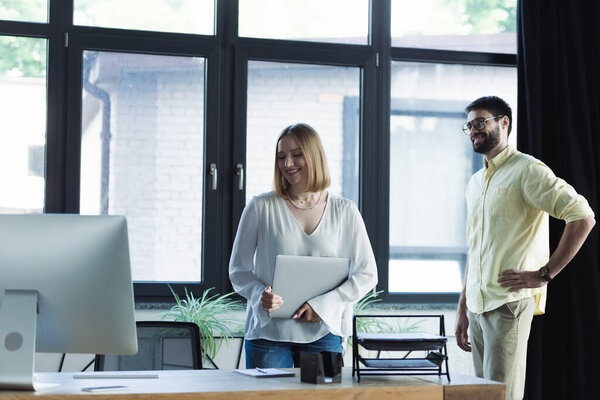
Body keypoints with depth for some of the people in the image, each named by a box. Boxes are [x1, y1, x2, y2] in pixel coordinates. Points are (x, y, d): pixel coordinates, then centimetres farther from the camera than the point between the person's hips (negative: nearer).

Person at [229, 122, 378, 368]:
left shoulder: (344, 212, 5)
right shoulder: (261, 208, 3)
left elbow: (367, 275, 5)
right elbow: (238, 269, 6)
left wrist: (322, 304, -8)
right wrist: (260, 294, -15)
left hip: (322, 333, 1)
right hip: (268, 332, -1)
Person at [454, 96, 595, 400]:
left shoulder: (526, 170, -6)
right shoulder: (475, 183, 19)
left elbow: (583, 217, -15)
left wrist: (544, 274, -15)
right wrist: (462, 308, 20)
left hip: (509, 304, -8)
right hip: (477, 306, 8)